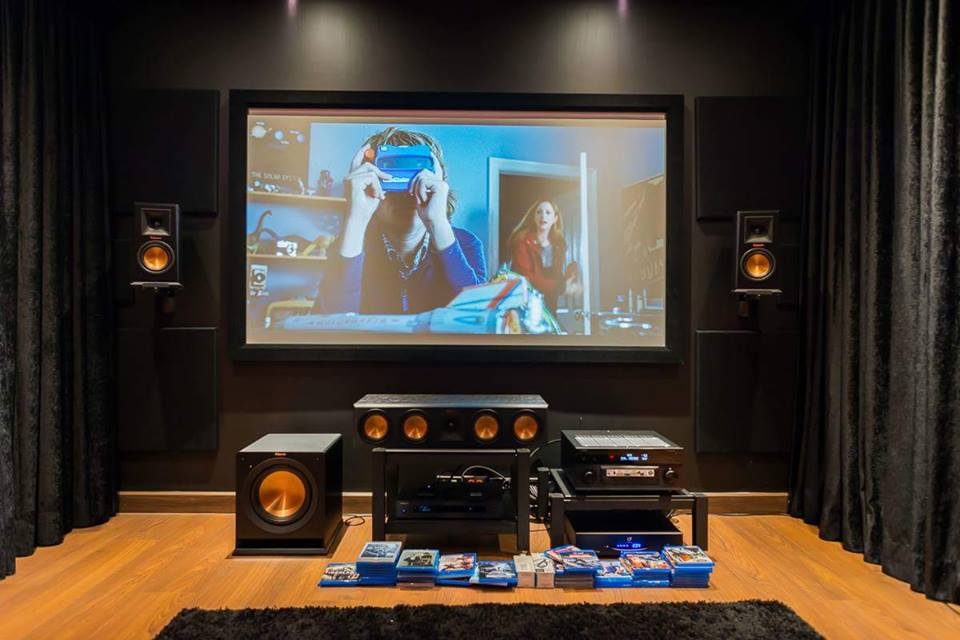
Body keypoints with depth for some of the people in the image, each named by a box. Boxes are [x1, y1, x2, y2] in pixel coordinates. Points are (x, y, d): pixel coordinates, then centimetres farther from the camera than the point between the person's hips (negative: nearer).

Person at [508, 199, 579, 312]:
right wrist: (561, 287, -20)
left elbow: (557, 276, 10)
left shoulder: (559, 244, 8)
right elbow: (527, 277, -18)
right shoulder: (522, 241, -10)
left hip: (549, 304, 6)